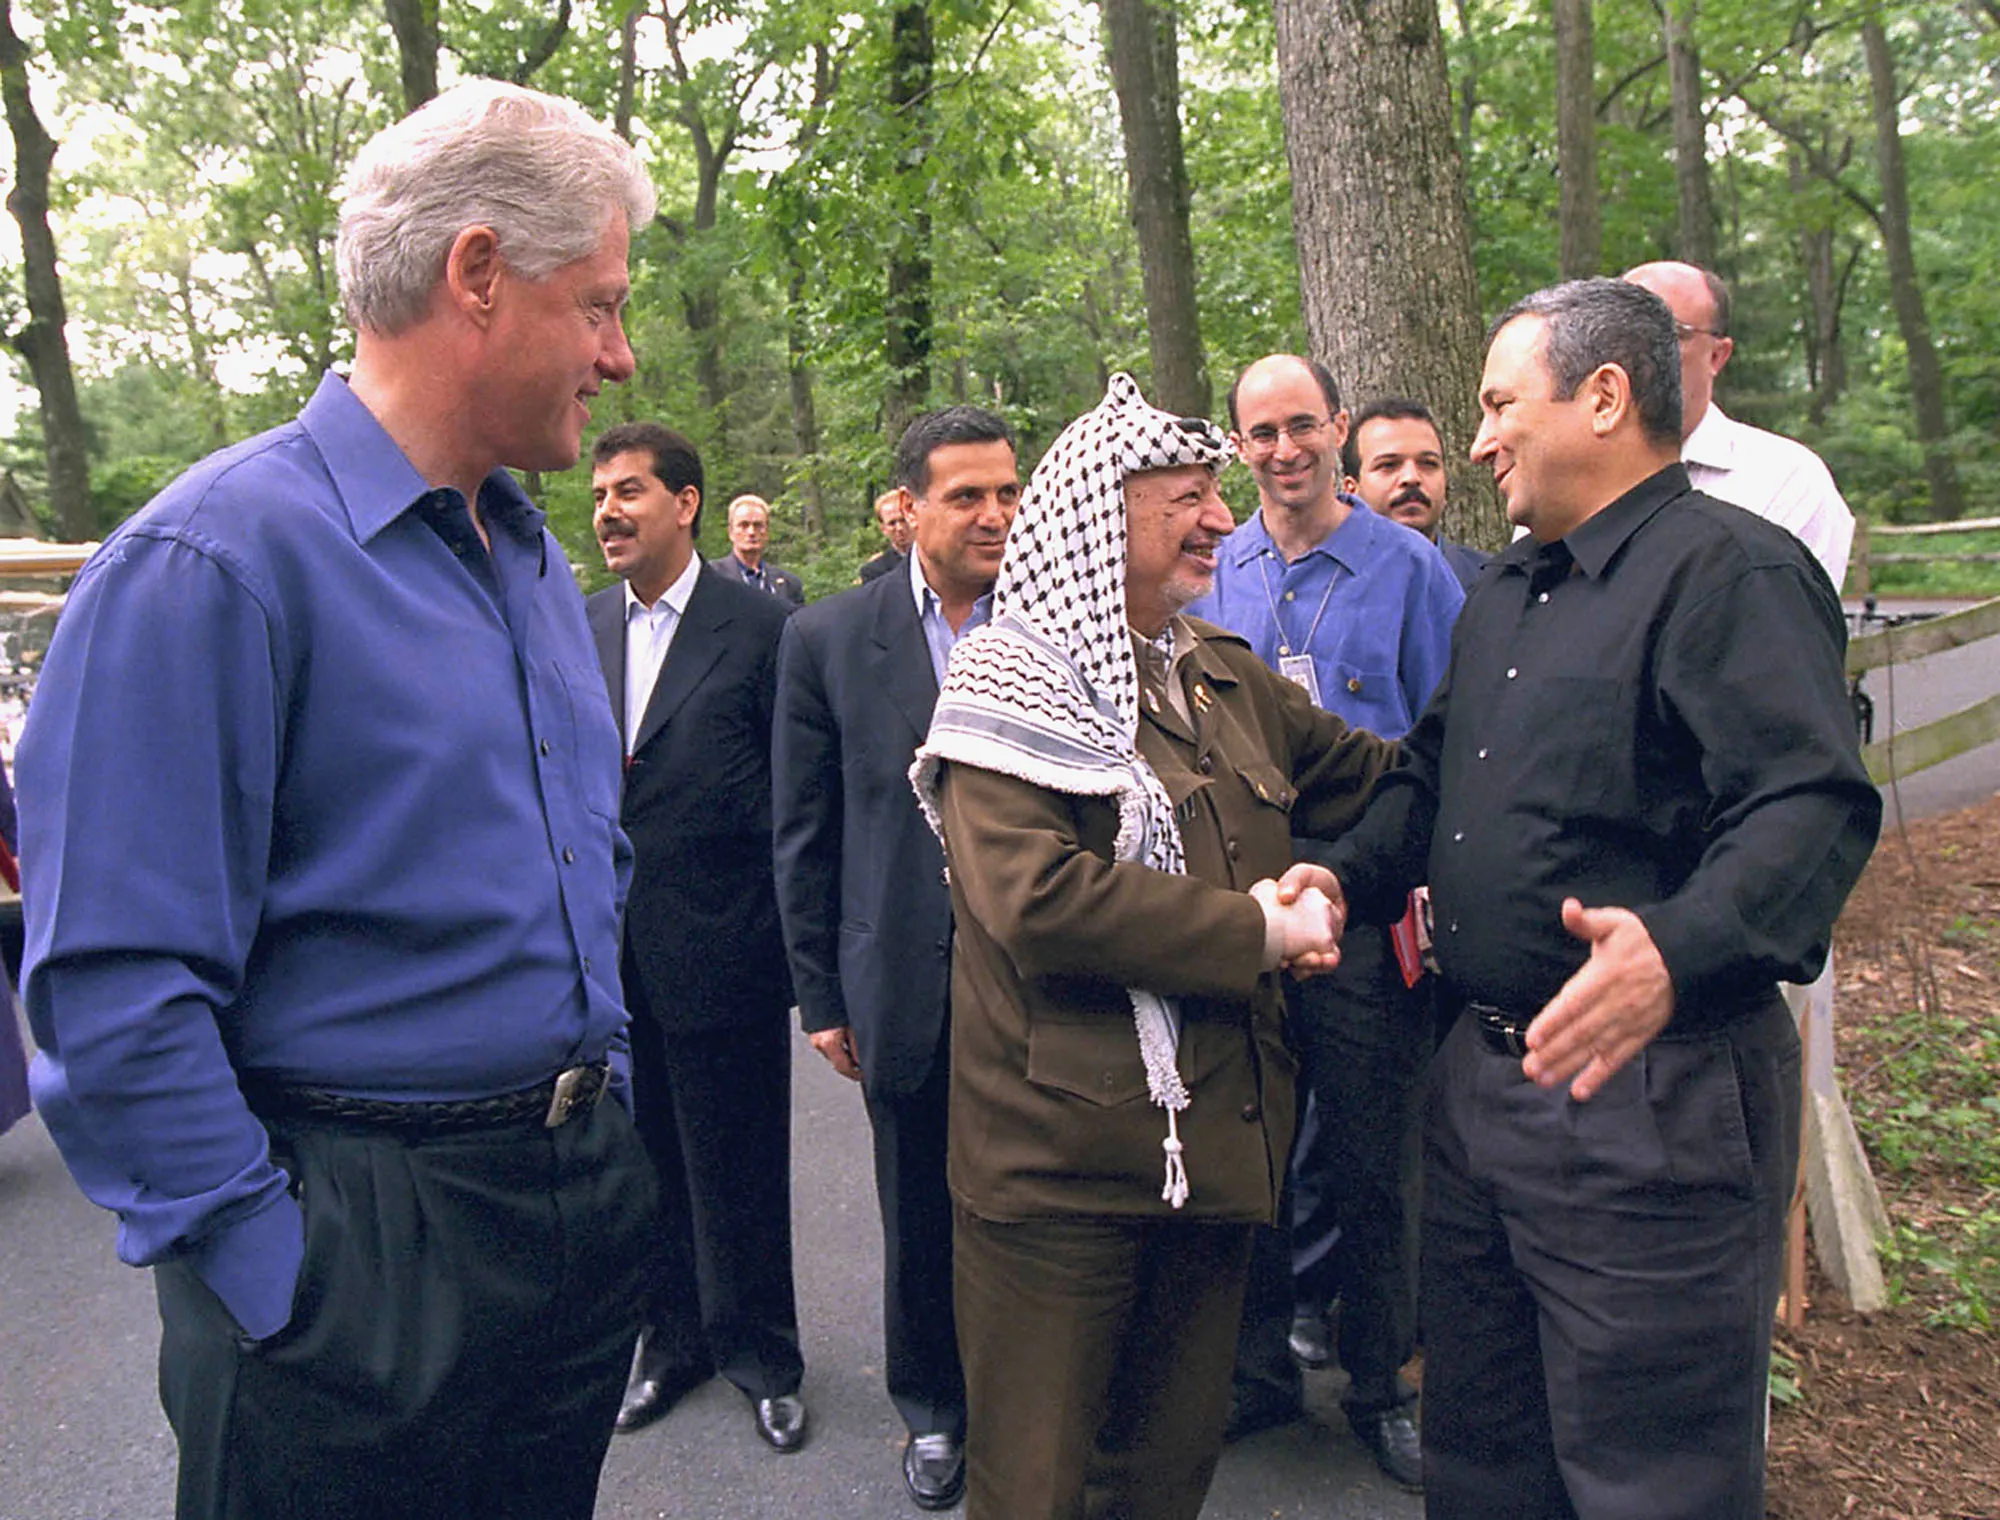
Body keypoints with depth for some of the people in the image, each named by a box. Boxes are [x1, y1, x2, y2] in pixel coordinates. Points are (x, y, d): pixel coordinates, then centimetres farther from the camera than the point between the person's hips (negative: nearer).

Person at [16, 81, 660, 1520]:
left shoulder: (540, 556, 9)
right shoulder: (215, 558, -17)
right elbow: (116, 991, -20)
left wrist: (602, 1116, 13)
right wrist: (284, 1289, -17)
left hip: (586, 1208, 8)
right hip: (368, 1237, -7)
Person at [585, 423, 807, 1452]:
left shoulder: (758, 625, -8)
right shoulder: (580, 629, 6)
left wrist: (784, 926, -9)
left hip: (720, 950, -4)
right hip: (612, 949, 5)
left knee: (739, 1170, 10)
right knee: (646, 1162, 18)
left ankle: (759, 1354, 31)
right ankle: (673, 1339, 38)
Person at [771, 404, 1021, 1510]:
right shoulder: (828, 638, -2)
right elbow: (804, 835, 1)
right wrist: (820, 994, 1)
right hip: (908, 990, 0)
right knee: (921, 1221, 16)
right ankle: (935, 1410, 39)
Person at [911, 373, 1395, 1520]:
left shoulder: (1225, 673, 12)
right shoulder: (1011, 679, -11)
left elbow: (1361, 776, 25)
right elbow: (1032, 897, -24)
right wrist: (1254, 931, -18)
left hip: (1217, 1141, 7)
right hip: (1061, 1154, -6)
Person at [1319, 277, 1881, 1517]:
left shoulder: (1734, 569, -13)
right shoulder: (1507, 590, 16)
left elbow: (1812, 806, -25)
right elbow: (1433, 774, 24)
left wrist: (1679, 952, -41)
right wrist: (1349, 878, 9)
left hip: (1649, 1094, -9)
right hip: (1481, 1071, 9)